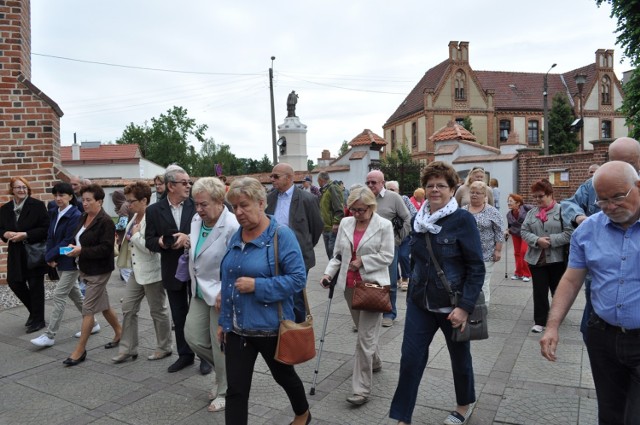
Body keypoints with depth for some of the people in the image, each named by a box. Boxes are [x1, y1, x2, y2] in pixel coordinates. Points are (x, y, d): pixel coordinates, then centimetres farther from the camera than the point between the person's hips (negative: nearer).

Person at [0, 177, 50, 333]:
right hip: (16, 254, 5)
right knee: (14, 283, 9)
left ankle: (38, 320, 17)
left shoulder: (37, 205, -9)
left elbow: (46, 228, -12)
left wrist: (26, 235, -22)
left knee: (35, 286, 3)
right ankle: (34, 311, 32)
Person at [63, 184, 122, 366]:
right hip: (86, 268, 9)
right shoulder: (83, 218, 8)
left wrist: (81, 251, -25)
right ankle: (119, 333, 35)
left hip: (99, 271, -9)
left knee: (88, 309, -3)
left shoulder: (105, 221, -18)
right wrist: (73, 247, -1)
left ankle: (80, 350, 7)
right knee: (103, 304, 18)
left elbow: (106, 248, -23)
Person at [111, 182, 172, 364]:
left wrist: (135, 235, -16)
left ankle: (164, 348, 24)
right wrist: (130, 237, 3)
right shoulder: (136, 216, 8)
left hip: (152, 272, -9)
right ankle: (128, 349, 22)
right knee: (128, 308, 11)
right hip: (136, 271, 9)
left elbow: (151, 247, -28)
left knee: (158, 311, 7)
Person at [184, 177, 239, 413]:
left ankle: (225, 392, 27)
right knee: (193, 337, 11)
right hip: (200, 292, 8)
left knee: (221, 345, 4)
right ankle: (227, 369, 36)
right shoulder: (196, 219, 1)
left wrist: (223, 293, -20)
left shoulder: (231, 226, -23)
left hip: (221, 294, -8)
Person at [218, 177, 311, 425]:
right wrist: (223, 320, 14)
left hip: (270, 326, -5)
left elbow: (298, 278, -18)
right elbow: (228, 282, 13)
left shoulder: (281, 235, -14)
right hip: (237, 327, 5)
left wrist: (257, 285, -24)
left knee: (283, 375, 19)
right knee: (235, 390, 4)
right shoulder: (236, 237, 5)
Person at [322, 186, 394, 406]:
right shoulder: (345, 223, 6)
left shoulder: (384, 225, -6)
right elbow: (337, 254, 9)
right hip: (350, 285, 5)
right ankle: (375, 362, 45)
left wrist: (362, 261, -13)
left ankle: (362, 389, 0)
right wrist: (329, 272, -4)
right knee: (364, 330, 20)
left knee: (365, 337, -7)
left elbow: (387, 256, -8)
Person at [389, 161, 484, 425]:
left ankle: (466, 404, 44)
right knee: (410, 359, 2)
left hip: (452, 304, -4)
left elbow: (477, 267, -14)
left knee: (460, 357, 17)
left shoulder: (462, 219, -14)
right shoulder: (418, 220, 2)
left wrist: (465, 306, -20)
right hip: (420, 303, 4)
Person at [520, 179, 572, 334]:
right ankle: (540, 321, 12)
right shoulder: (532, 212, 7)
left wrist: (551, 240, -20)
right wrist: (537, 240, -14)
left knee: (558, 290, 15)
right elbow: (524, 231, 3)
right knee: (539, 291, 4)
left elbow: (570, 233, -14)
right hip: (536, 258, 3)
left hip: (557, 258, -3)